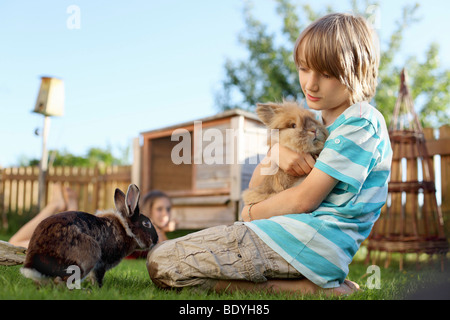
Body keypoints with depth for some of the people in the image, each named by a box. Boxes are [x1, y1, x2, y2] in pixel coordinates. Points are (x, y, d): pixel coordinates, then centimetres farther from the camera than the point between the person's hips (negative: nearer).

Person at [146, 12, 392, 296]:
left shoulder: (360, 122, -9)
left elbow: (304, 200, -14)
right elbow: (255, 187, 15)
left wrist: (250, 213, 2)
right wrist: (275, 152, -6)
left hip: (313, 241, -11)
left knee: (162, 263, -15)